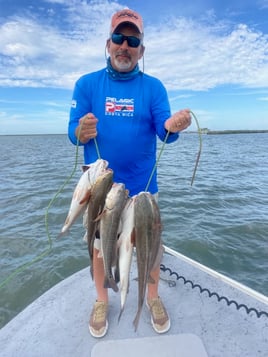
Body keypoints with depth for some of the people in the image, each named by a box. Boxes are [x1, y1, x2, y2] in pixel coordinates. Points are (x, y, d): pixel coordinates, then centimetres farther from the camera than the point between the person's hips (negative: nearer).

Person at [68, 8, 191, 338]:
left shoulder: (153, 86, 1)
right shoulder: (86, 84, 1)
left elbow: (163, 131, -9)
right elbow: (73, 133, -5)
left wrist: (173, 126, -33)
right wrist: (82, 132, -28)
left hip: (142, 185, 0)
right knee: (99, 246, 14)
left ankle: (153, 298, 39)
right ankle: (101, 300, 40)